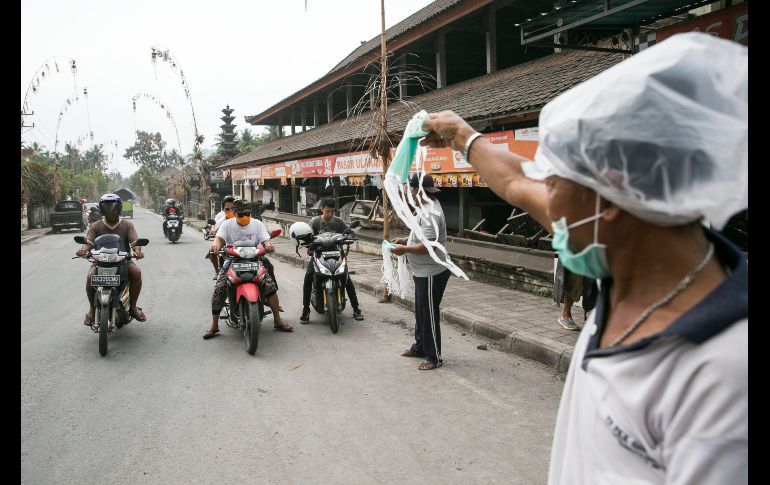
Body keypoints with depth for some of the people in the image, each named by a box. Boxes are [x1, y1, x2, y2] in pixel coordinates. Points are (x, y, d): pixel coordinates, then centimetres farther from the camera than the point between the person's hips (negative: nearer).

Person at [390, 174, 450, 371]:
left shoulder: (430, 214, -25)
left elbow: (427, 247, -30)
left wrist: (404, 249, -18)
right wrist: (406, 240, 11)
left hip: (431, 273, -11)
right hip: (423, 272, 11)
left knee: (429, 315, -1)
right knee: (420, 312, 21)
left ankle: (434, 357, 11)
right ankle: (419, 347, 37)